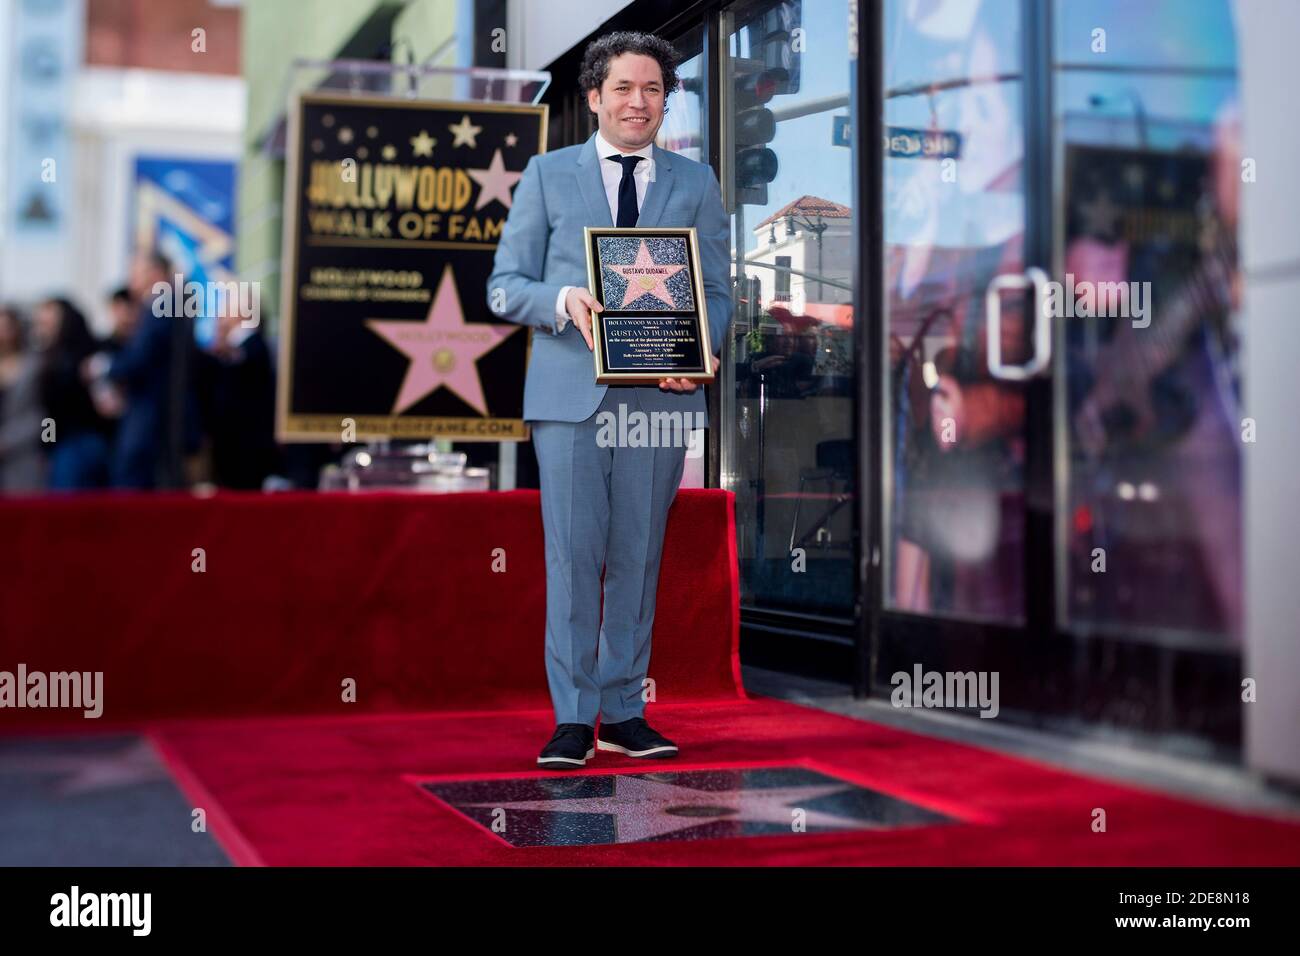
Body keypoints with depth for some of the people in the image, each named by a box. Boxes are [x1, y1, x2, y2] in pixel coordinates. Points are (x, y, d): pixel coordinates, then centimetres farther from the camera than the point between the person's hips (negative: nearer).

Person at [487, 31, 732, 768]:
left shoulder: (696, 184, 13)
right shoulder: (548, 175, 9)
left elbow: (718, 292, 9)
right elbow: (505, 286, 5)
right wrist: (562, 300, -16)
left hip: (660, 395, 1)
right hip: (570, 395, -1)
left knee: (639, 556, 6)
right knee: (573, 554, -3)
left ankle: (624, 714, 15)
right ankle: (573, 720, 5)